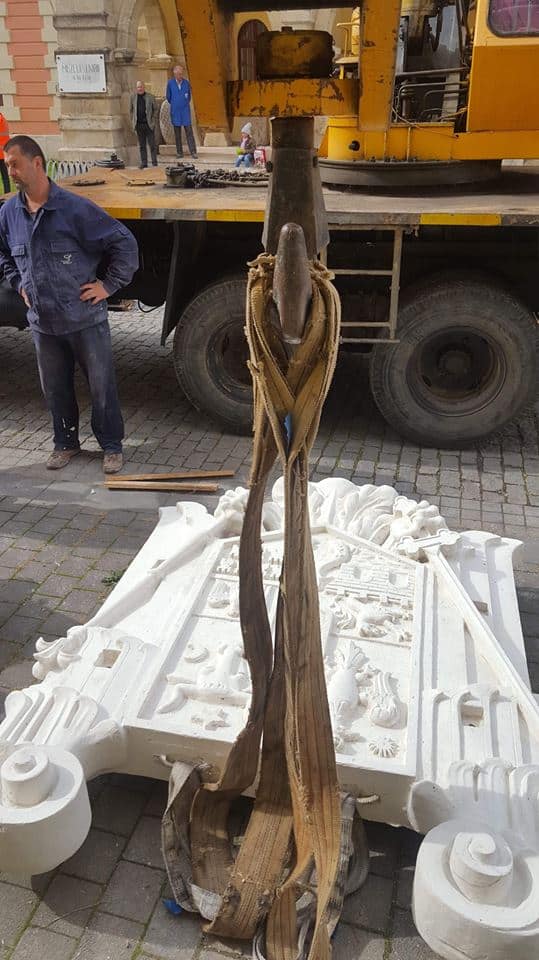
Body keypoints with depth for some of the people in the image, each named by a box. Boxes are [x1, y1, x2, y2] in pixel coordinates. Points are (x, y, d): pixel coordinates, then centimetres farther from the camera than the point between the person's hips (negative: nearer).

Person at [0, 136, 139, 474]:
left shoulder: (75, 208, -15)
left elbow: (124, 242, -11)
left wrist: (109, 285, -10)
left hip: (85, 319, -4)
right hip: (43, 323, 5)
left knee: (102, 386, 6)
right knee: (55, 388, 16)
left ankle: (112, 446, 22)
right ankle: (66, 443, 35)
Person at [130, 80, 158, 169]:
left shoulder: (150, 97, 1)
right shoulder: (133, 97, 8)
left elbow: (155, 109, 4)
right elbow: (132, 110, 13)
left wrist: (153, 121, -4)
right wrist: (133, 122, 6)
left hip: (149, 124, -2)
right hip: (139, 125, 2)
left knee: (152, 144, -1)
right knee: (142, 145, 6)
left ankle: (154, 162, 4)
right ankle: (144, 162, 12)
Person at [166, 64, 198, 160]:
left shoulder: (186, 83, 1)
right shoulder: (170, 83, -2)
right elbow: (168, 96, 11)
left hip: (185, 111, 0)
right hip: (175, 112, 0)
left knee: (189, 131, -6)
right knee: (177, 133, 5)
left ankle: (193, 152, -7)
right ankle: (179, 152, 12)